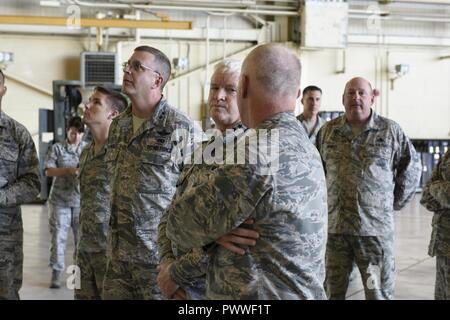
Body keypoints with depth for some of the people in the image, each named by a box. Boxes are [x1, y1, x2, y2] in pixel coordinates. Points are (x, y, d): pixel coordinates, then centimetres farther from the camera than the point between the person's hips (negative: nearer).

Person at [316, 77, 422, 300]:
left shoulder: (390, 131, 1)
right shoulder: (328, 131, 9)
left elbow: (411, 167, 8)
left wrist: (395, 202, 7)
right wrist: (324, 200, 12)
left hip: (376, 228, -2)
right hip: (333, 227, 2)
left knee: (379, 293, 3)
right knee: (332, 292, 12)